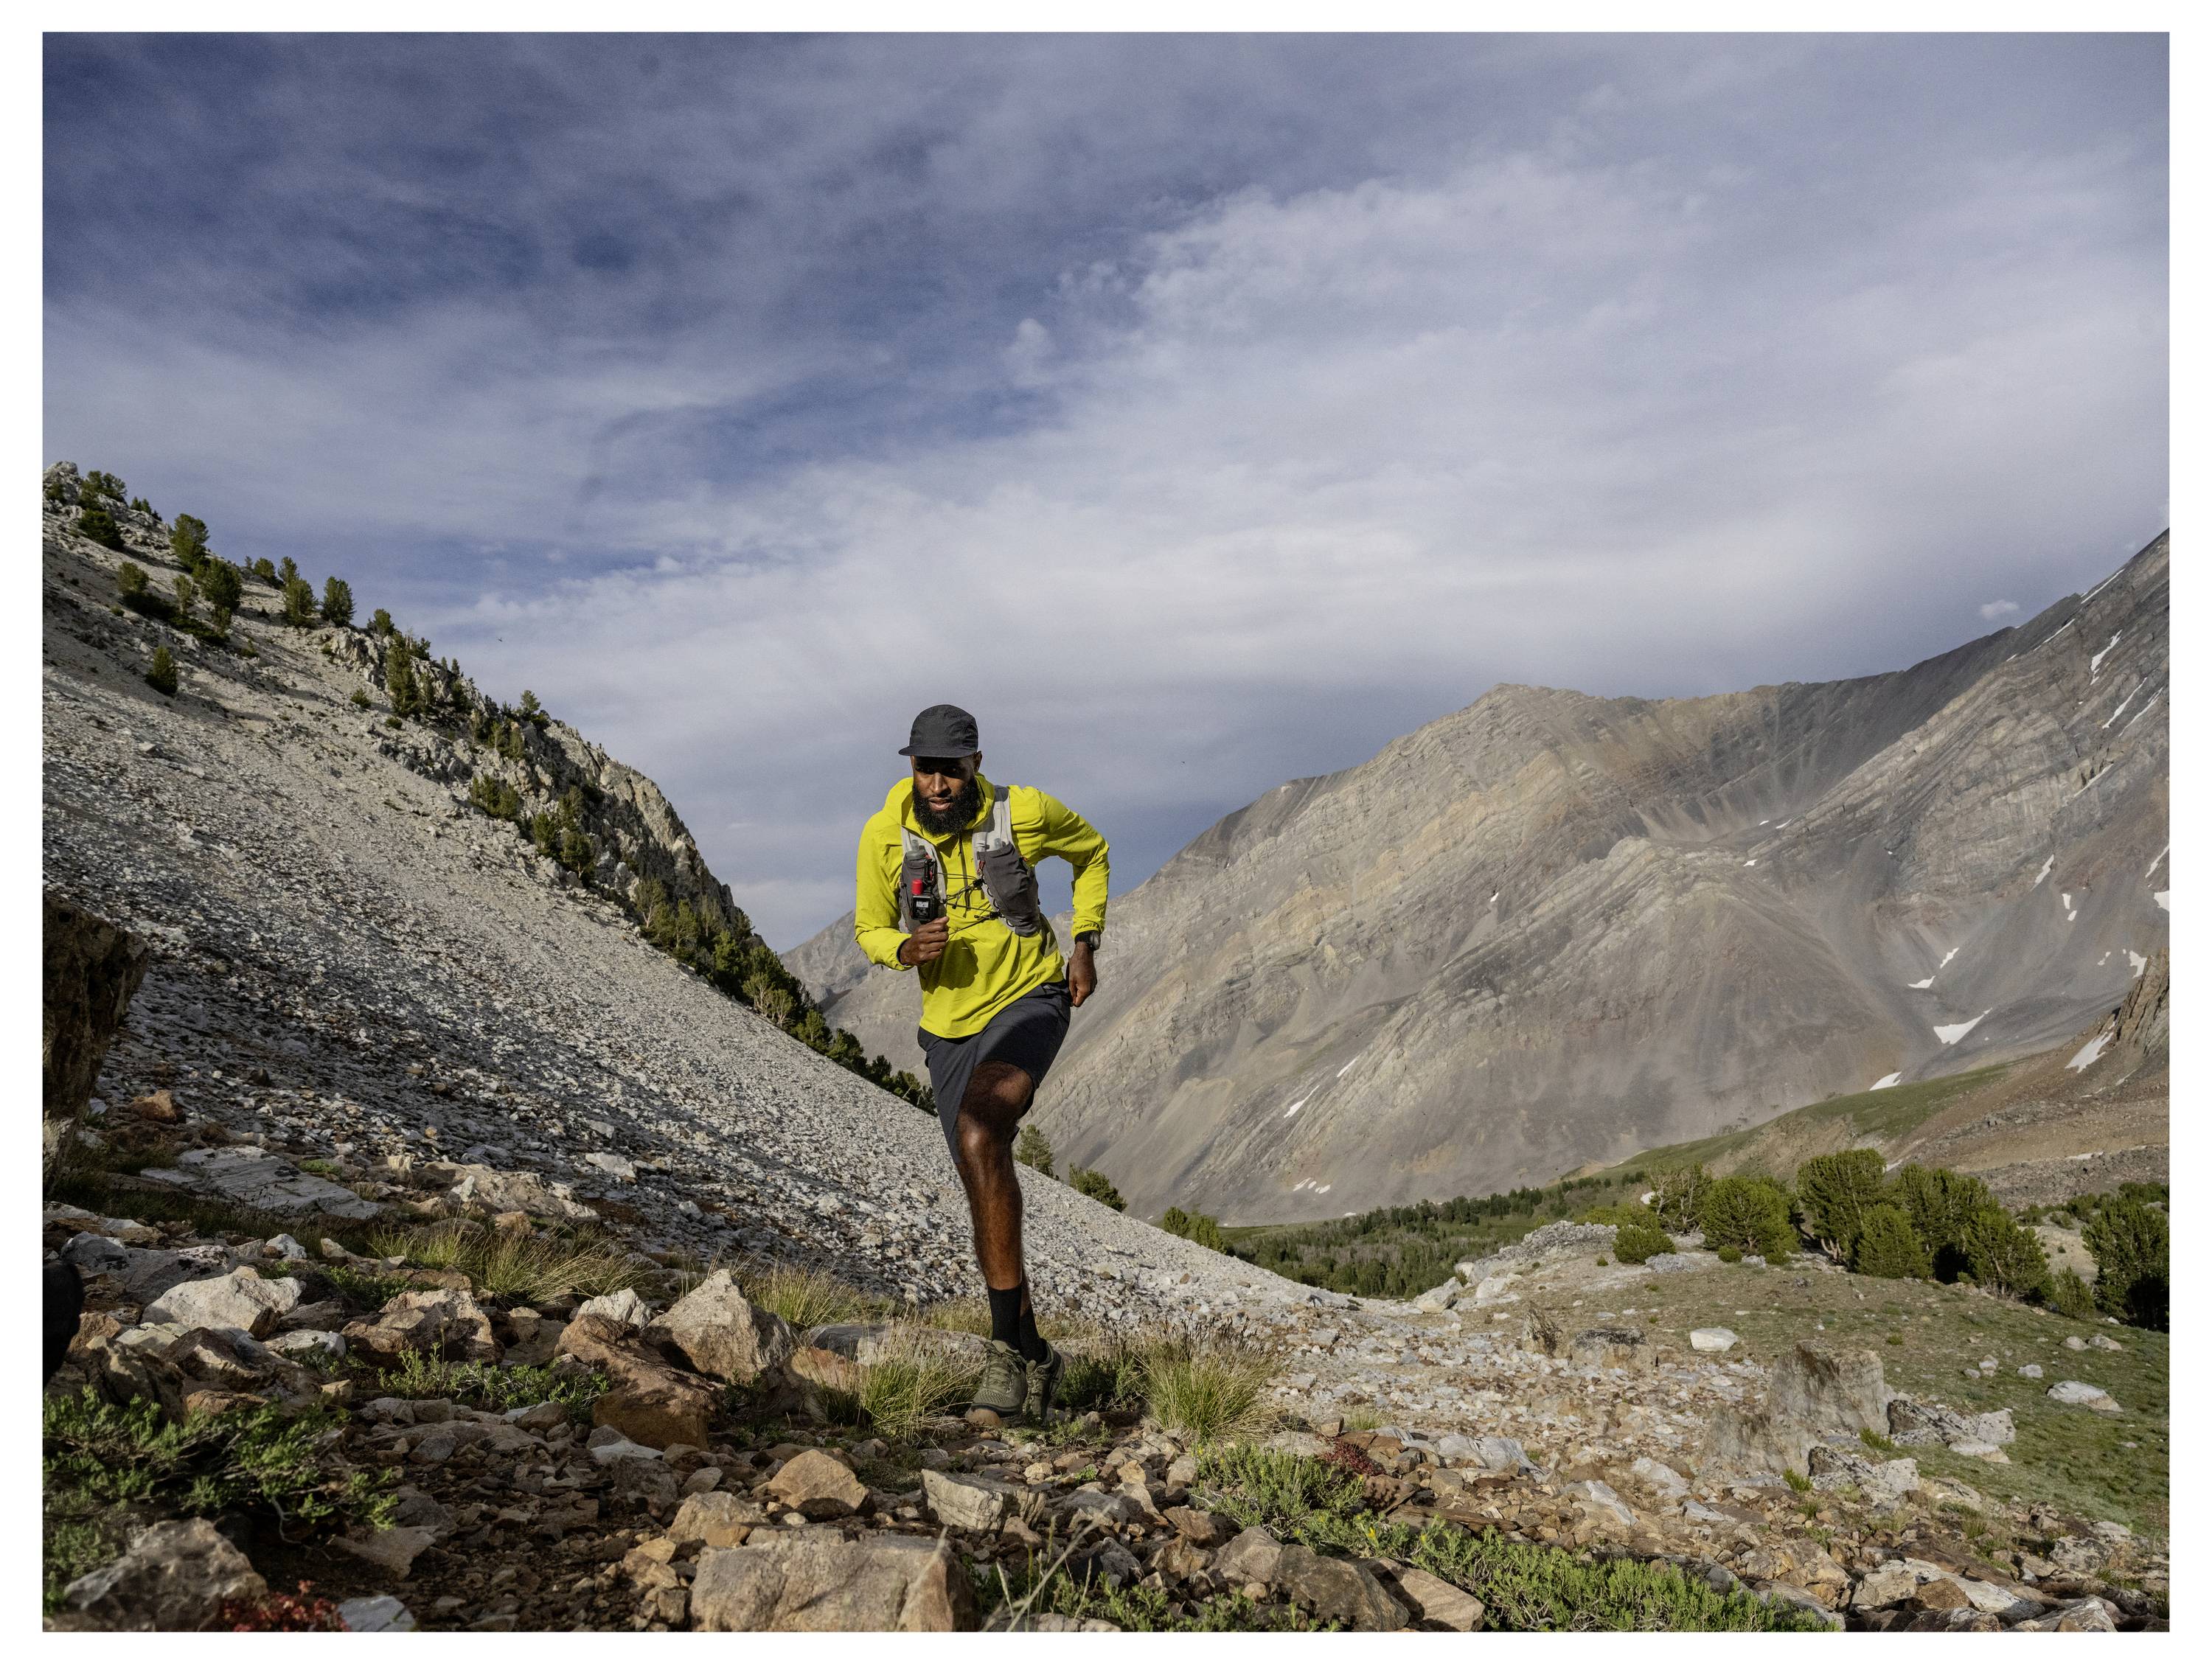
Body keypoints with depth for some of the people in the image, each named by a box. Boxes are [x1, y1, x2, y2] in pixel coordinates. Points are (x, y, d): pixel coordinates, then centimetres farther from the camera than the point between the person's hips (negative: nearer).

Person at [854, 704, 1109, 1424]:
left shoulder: (1024, 813, -15)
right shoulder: (884, 834, -10)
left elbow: (1092, 851, 7)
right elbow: (869, 928, 4)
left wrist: (1084, 943, 1)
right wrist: (904, 948, -19)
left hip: (1030, 1000, -4)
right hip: (950, 1023, 4)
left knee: (978, 1133, -29)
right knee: (984, 1182, 8)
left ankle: (1006, 1340, -21)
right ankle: (1032, 1353, 24)